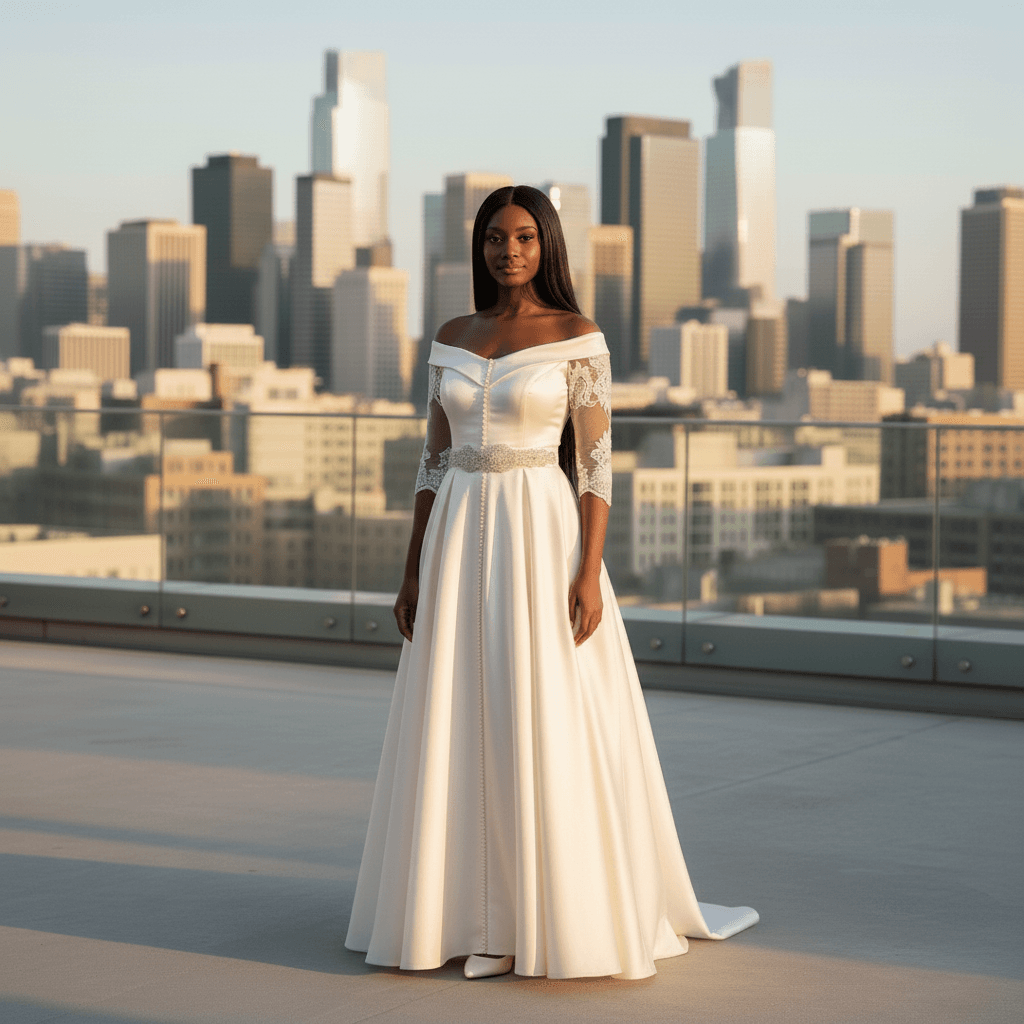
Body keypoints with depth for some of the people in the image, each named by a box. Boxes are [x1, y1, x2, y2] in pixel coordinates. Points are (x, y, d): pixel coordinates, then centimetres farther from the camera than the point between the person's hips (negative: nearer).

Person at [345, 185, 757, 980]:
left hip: (541, 539, -5)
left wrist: (591, 573, -15)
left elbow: (597, 462, -6)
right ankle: (474, 913, 16)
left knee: (548, 727, -5)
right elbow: (435, 460, 12)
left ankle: (557, 917, 6)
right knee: (457, 730, 6)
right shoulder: (453, 340, 11)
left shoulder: (578, 339, -3)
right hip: (461, 542, 5)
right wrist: (413, 572, 8)